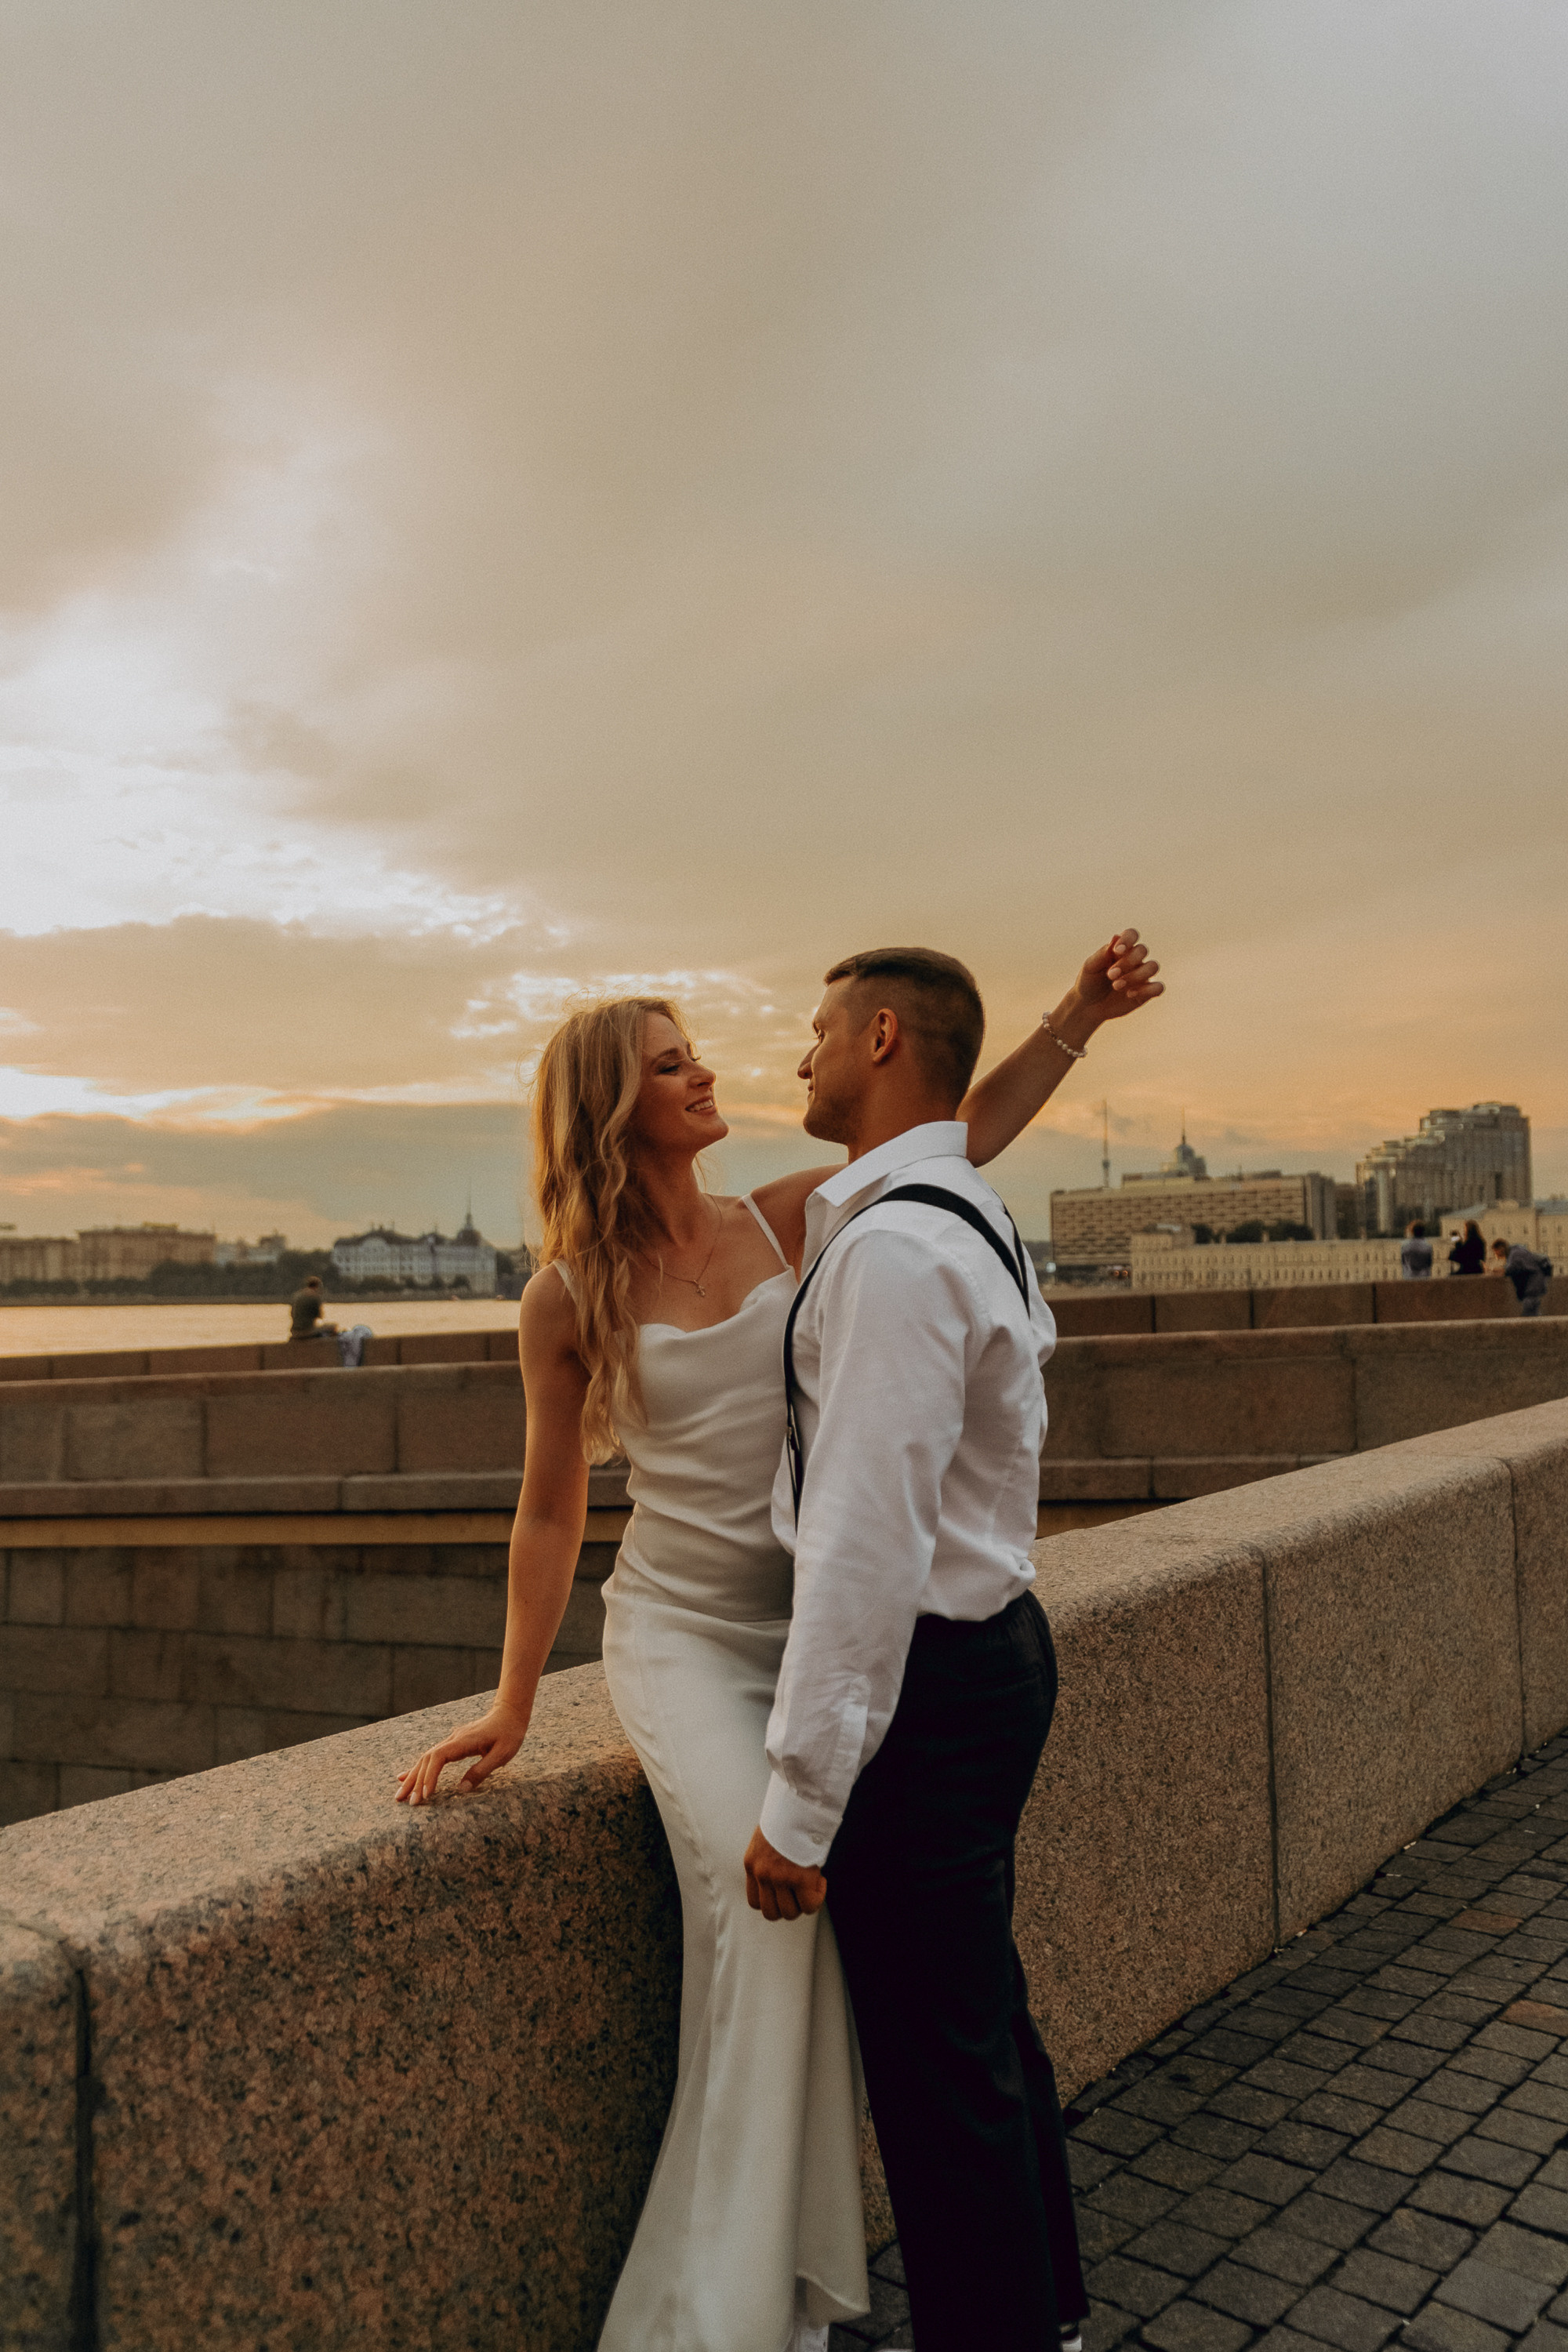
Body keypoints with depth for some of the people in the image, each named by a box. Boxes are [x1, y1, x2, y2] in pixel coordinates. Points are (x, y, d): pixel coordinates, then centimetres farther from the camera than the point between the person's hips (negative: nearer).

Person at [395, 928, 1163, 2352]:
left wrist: (1079, 1018, -10)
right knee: (761, 1902, -17)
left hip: (819, 1629, 3)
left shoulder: (787, 1221, 1)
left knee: (813, 1934, 0)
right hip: (681, 1636, -3)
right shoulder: (567, 1299, -5)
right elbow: (552, 1510, 2)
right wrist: (512, 1706, 3)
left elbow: (965, 1137, 0)